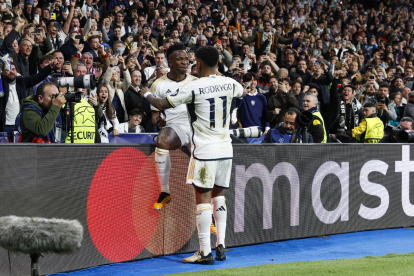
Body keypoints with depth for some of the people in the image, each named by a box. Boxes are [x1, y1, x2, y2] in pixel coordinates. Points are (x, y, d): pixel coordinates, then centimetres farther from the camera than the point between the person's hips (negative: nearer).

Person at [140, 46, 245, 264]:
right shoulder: (229, 83, 3)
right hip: (225, 149, 6)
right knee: (218, 196, 16)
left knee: (203, 198, -2)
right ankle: (221, 245, 12)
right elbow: (243, 93, 29)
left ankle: (205, 252, -3)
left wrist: (146, 94, 16)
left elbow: (162, 105, -5)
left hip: (204, 151, -5)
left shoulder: (194, 87, -12)